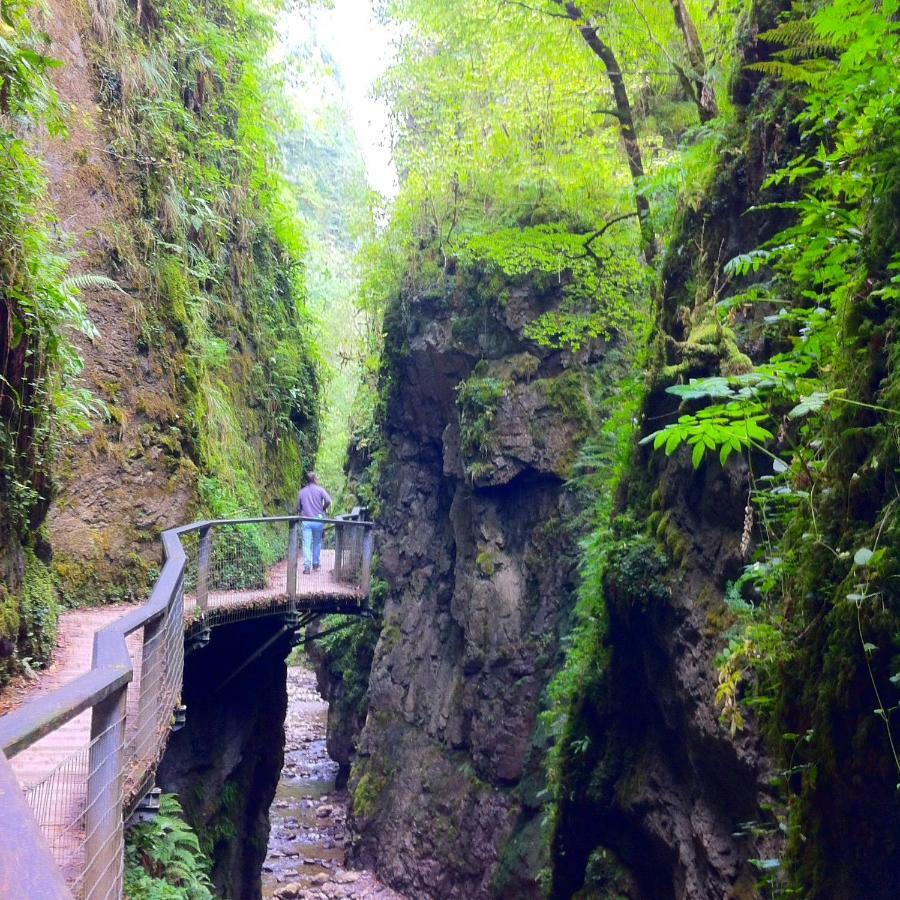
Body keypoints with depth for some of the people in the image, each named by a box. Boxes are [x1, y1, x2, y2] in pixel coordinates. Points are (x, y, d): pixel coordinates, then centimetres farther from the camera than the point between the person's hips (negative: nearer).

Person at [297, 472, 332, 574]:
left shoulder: (302, 491, 9)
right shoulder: (320, 489, 0)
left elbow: (298, 507, 13)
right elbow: (328, 501, -15)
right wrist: (323, 508, 4)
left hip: (306, 520, 1)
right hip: (318, 519, -1)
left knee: (307, 544, -2)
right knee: (317, 542, 16)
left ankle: (307, 566, -12)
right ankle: (316, 563, 25)